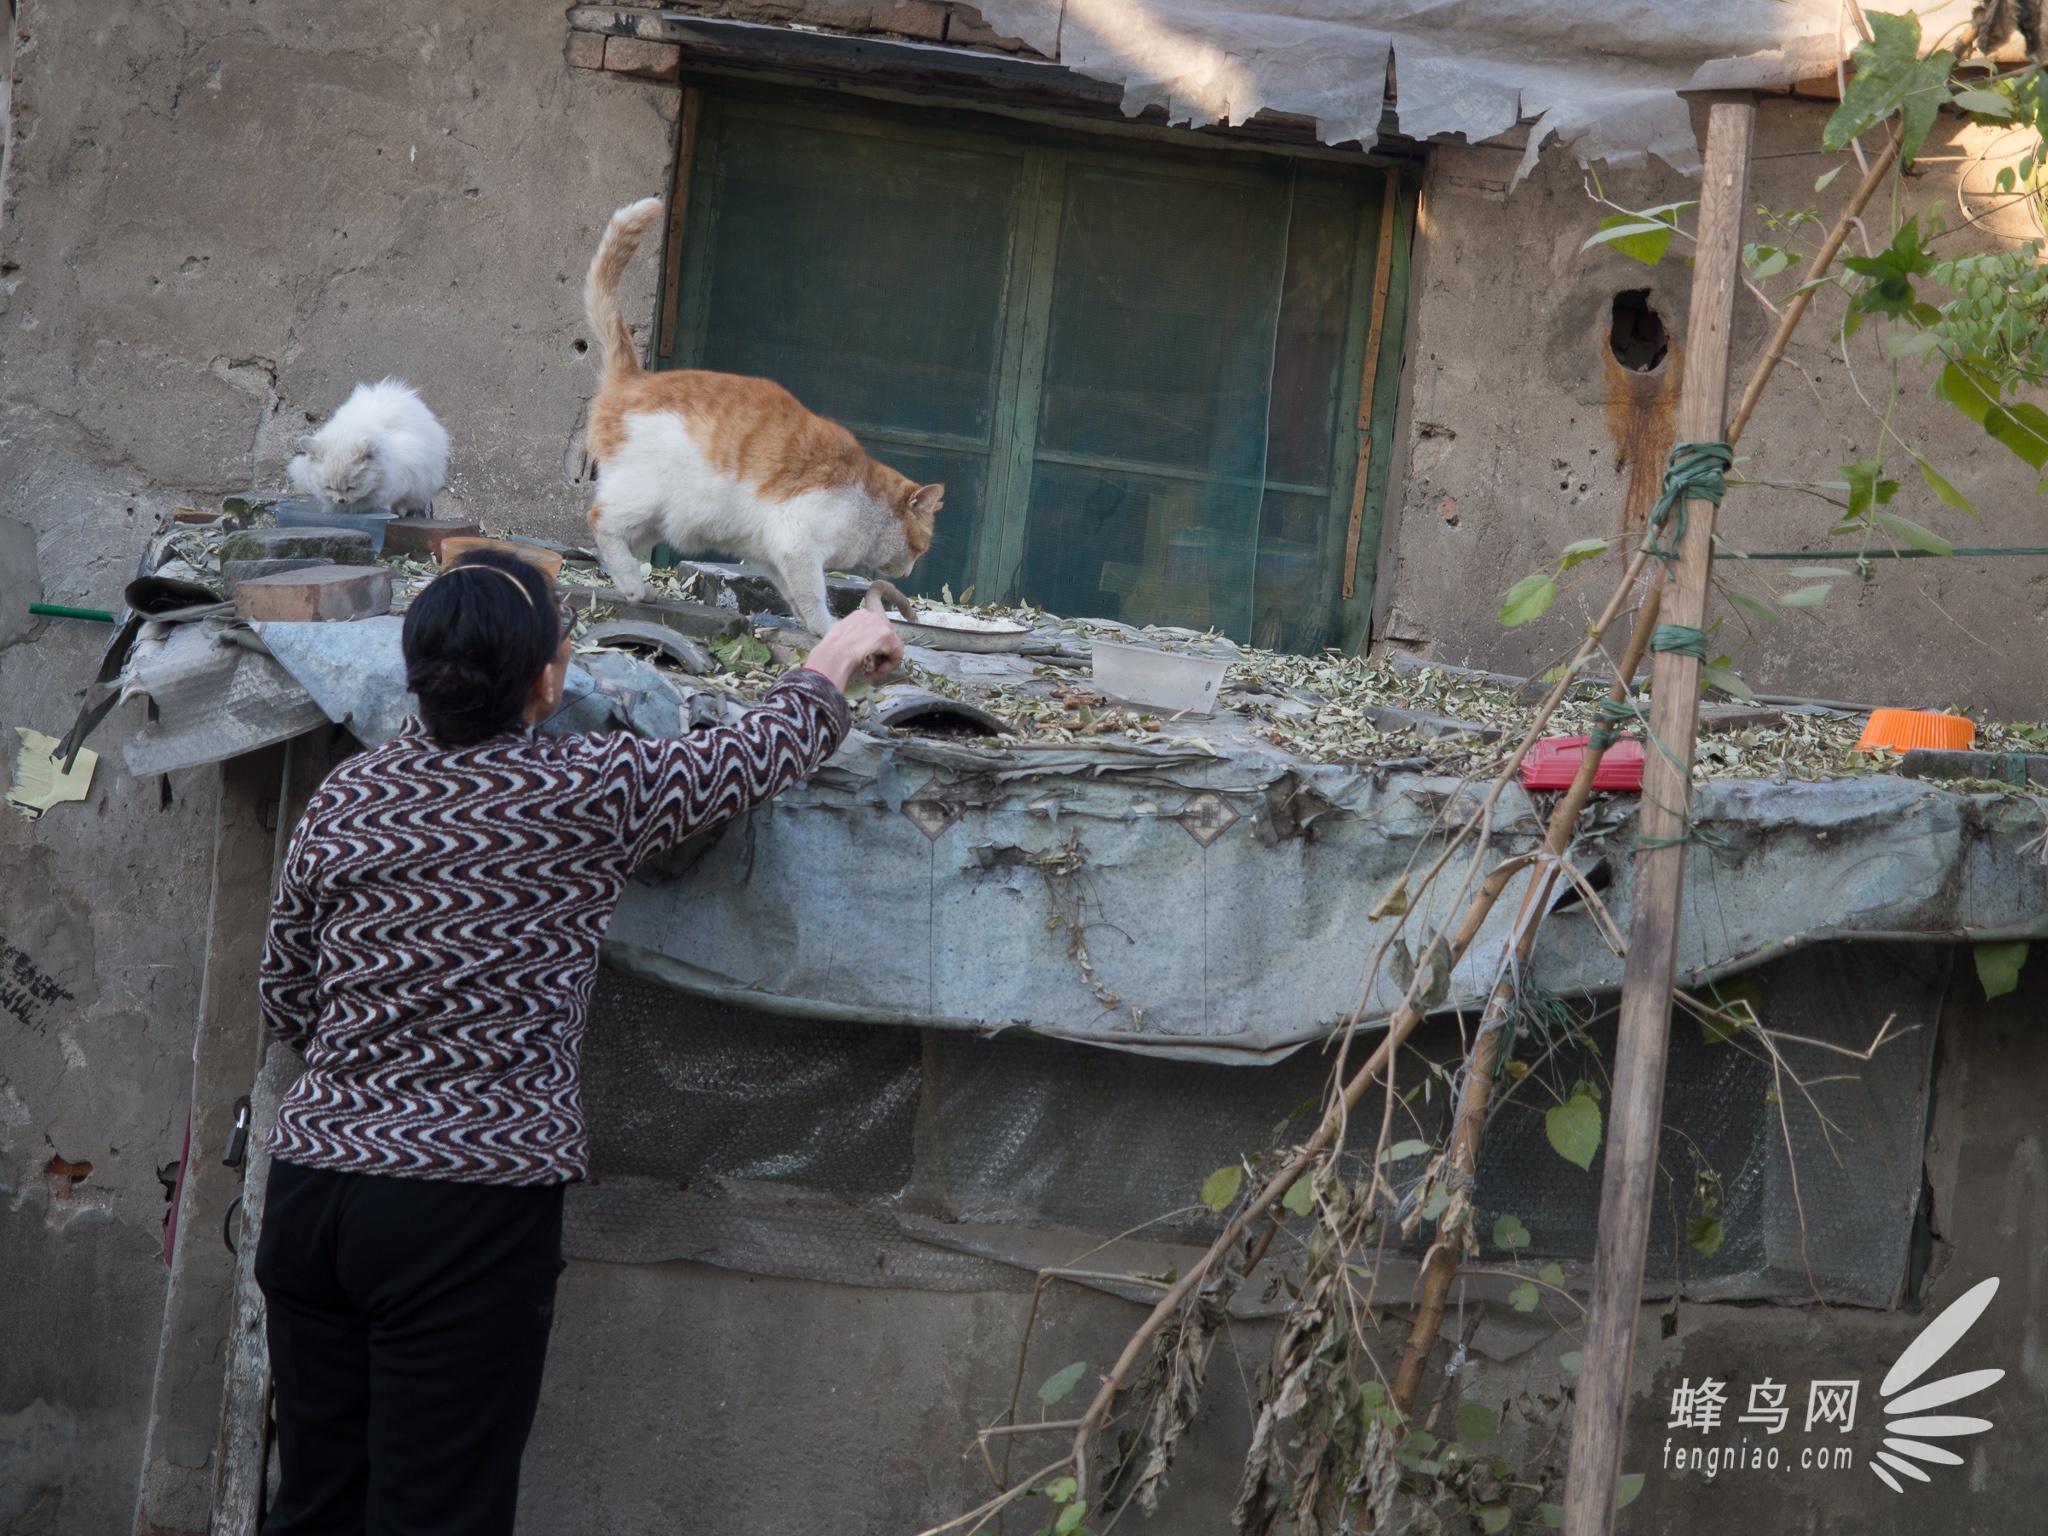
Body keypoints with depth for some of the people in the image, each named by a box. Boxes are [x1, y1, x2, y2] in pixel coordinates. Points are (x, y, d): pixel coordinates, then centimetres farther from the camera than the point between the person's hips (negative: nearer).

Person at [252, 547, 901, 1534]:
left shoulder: (344, 797, 5)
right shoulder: (590, 794, -8)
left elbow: (285, 1001, 14)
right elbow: (760, 755, 8)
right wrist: (833, 663, 27)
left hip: (311, 1183, 5)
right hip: (469, 1209, -5)